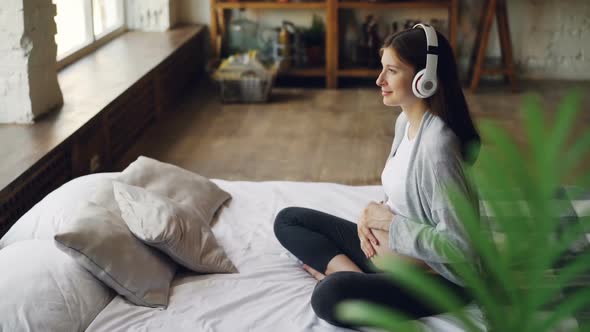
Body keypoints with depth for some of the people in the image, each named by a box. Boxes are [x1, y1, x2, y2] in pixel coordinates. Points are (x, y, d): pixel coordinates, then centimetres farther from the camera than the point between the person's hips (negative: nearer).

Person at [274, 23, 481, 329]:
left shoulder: (437, 145, -26)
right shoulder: (405, 120, 2)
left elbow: (460, 246, -27)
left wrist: (390, 223, -17)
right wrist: (374, 214, -4)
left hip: (436, 276, -10)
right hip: (387, 247, 10)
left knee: (330, 297, -36)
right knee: (288, 220, 8)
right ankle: (353, 274, -9)